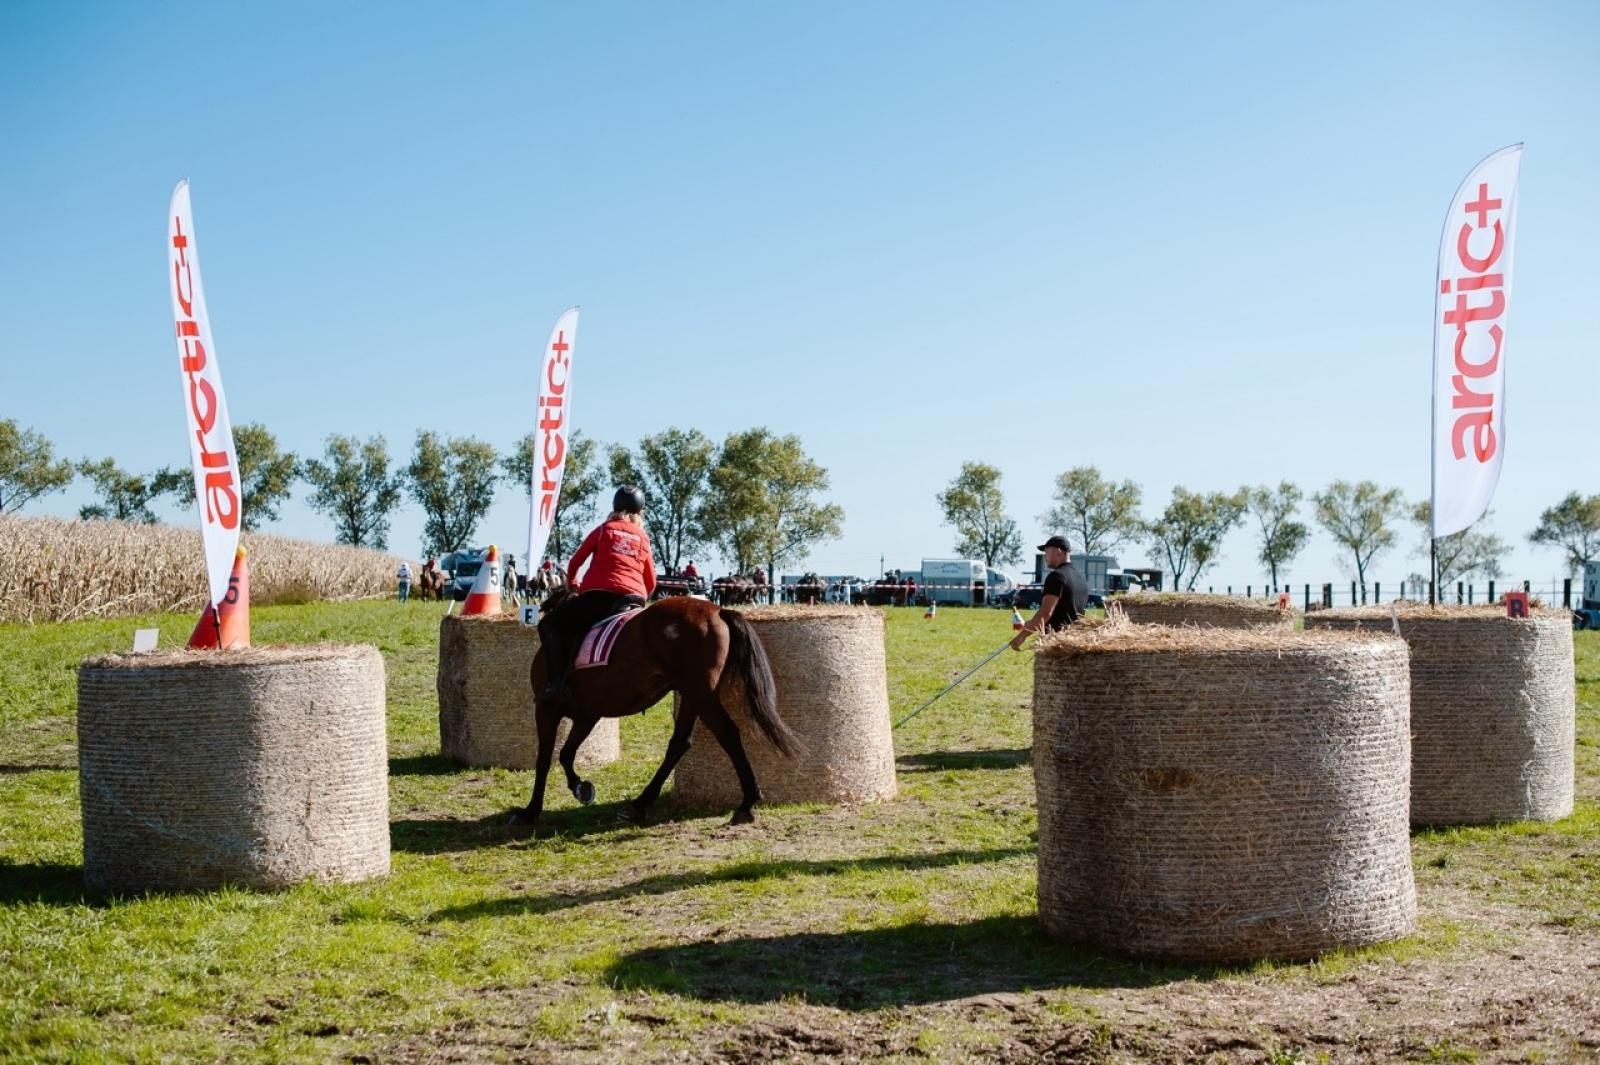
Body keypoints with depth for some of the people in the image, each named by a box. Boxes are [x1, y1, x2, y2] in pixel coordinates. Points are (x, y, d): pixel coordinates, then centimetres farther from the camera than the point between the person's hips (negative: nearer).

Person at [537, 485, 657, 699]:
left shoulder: (604, 529, 15)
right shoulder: (643, 538, 21)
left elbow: (575, 561, 20)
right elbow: (651, 582, 19)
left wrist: (572, 585, 39)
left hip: (598, 595, -3)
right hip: (634, 599, 3)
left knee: (549, 624, 11)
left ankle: (557, 679, -11)